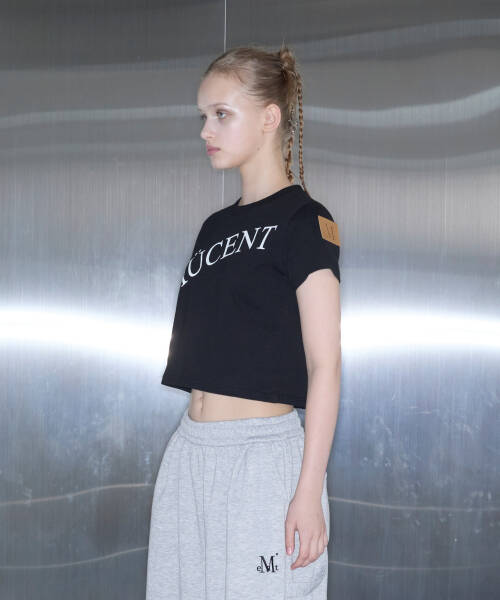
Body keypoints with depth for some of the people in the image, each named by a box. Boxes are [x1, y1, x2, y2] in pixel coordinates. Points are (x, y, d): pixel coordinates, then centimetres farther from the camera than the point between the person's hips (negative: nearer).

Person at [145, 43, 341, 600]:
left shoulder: (303, 220, -7)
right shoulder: (214, 225, 14)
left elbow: (324, 365, -11)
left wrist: (309, 490, -15)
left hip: (263, 455, -7)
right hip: (190, 451, 7)